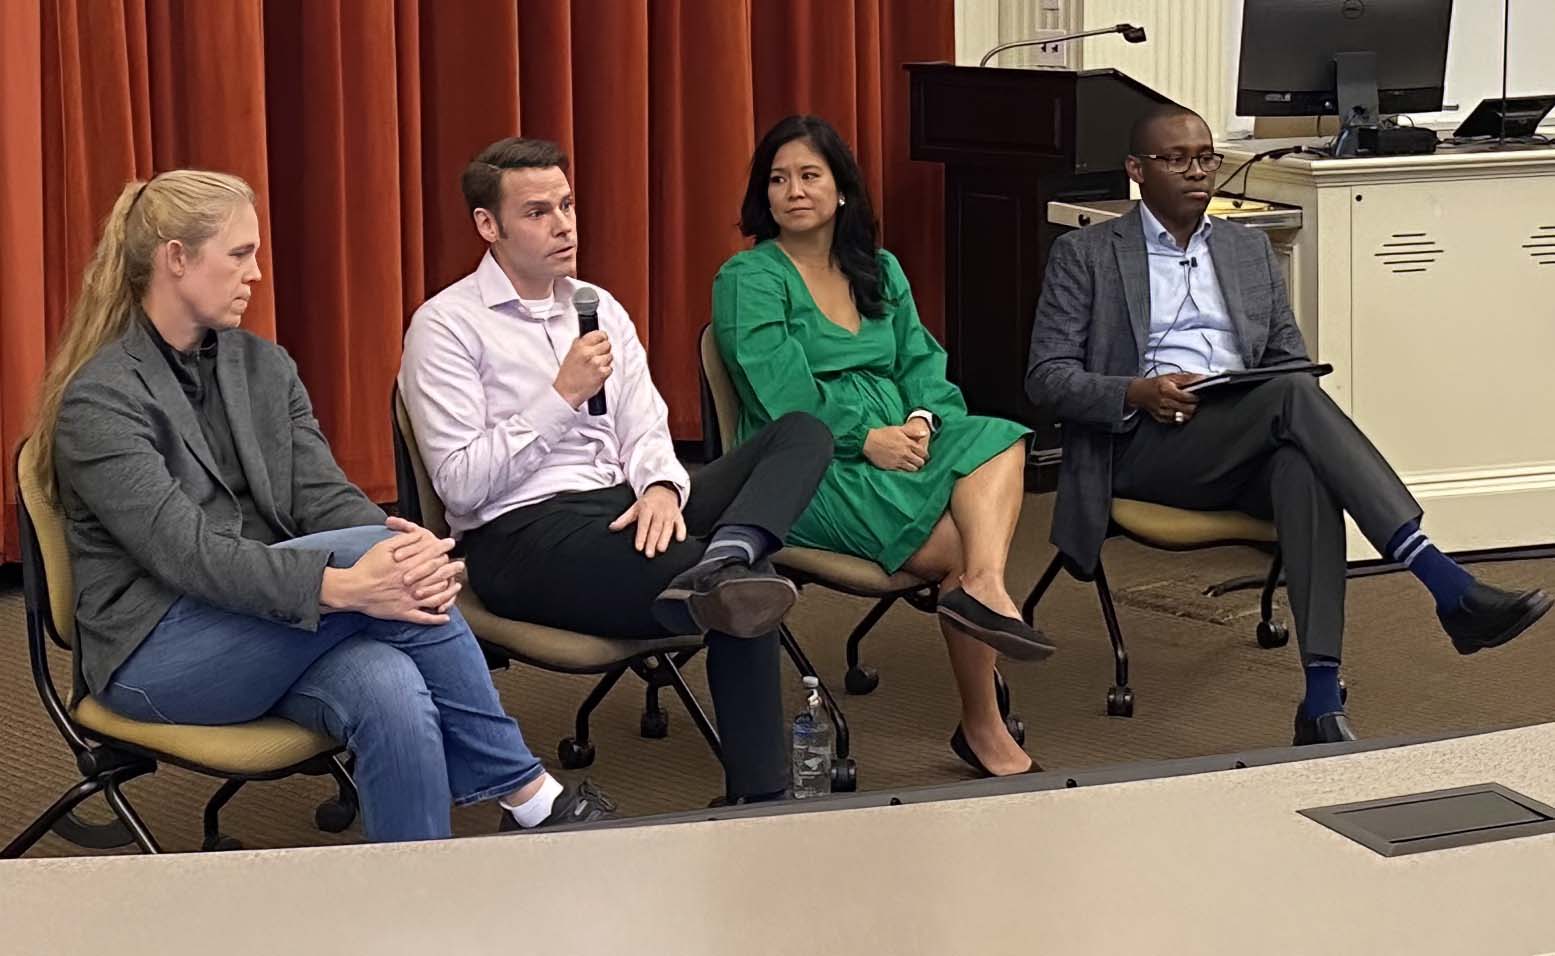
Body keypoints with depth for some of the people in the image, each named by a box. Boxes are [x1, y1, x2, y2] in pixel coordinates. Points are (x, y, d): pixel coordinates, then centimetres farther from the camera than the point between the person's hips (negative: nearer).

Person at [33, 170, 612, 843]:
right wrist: (342, 587, -34)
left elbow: (326, 497, 2)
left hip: (275, 634, 6)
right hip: (156, 655, -5)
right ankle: (525, 792, -17)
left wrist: (413, 556, -22)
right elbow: (184, 552, -21)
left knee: (391, 693, -31)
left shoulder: (264, 367, 12)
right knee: (369, 551, -27)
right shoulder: (99, 398, -10)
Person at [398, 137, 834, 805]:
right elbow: (460, 485, -10)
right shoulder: (447, 326, -3)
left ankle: (724, 561, -41)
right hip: (522, 534, -8)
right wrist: (563, 396, -13)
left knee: (802, 435, -17)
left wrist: (661, 484, -14)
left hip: (625, 507, 8)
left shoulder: (601, 309, 19)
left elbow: (644, 427, 11)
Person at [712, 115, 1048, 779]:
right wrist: (866, 437, -18)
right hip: (812, 474, -6)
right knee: (956, 549, -24)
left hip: (897, 447, 6)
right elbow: (782, 392, -11)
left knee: (997, 439, -25)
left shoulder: (880, 272, 22)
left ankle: (985, 587, -47)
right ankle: (983, 727, -22)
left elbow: (922, 361, 13)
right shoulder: (748, 279, 2)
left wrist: (923, 418, -9)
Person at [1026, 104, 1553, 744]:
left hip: (1252, 450, 4)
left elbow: (1290, 361, 21)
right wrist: (1139, 394, -17)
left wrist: (1299, 405, -6)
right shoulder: (1084, 255, 10)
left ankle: (1322, 704, -44)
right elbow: (1047, 377, 2)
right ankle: (1451, 591, -39)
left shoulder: (1249, 250, 23)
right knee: (1293, 397, -32)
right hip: (1143, 447, -3)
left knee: (1306, 468, -36)